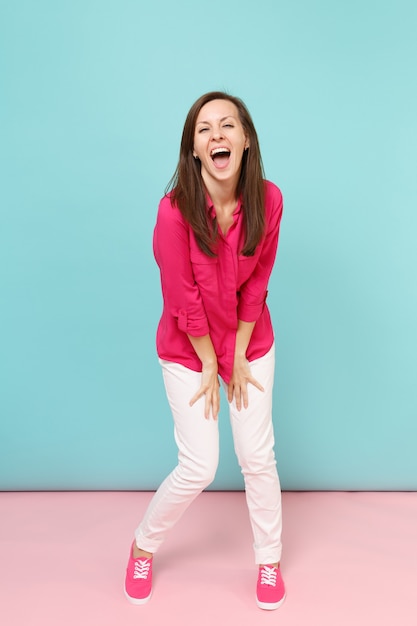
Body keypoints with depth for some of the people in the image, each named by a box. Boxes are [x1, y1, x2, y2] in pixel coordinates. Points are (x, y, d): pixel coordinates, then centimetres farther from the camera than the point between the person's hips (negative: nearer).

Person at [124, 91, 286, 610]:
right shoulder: (176, 209, -24)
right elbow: (183, 299, -18)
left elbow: (255, 284, -6)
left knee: (258, 458, 8)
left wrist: (239, 357, -6)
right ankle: (144, 545, 30)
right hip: (187, 351, -3)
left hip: (250, 343, 3)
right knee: (198, 468, 1)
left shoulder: (268, 201, -14)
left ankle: (269, 559, 32)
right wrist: (210, 365, -9)